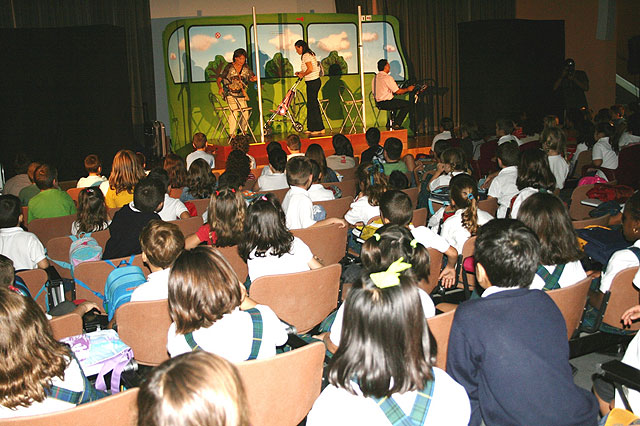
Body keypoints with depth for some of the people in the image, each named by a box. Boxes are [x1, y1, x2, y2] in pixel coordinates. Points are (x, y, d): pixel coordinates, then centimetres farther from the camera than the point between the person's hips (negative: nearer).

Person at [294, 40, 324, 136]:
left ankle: (318, 128, -1)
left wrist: (302, 74, -10)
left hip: (312, 82, -10)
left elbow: (310, 69, -25)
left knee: (312, 105, -5)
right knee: (311, 105, 12)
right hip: (315, 81, 10)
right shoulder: (310, 54, 17)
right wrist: (300, 73, 13)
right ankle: (312, 128, 17)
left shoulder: (306, 56, -14)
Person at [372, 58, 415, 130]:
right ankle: (396, 124, -1)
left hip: (378, 103, 9)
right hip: (386, 103, -9)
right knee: (408, 104, -1)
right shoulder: (387, 77, -17)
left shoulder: (375, 77, 9)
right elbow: (398, 91, -15)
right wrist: (408, 89, 2)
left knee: (396, 102, 34)